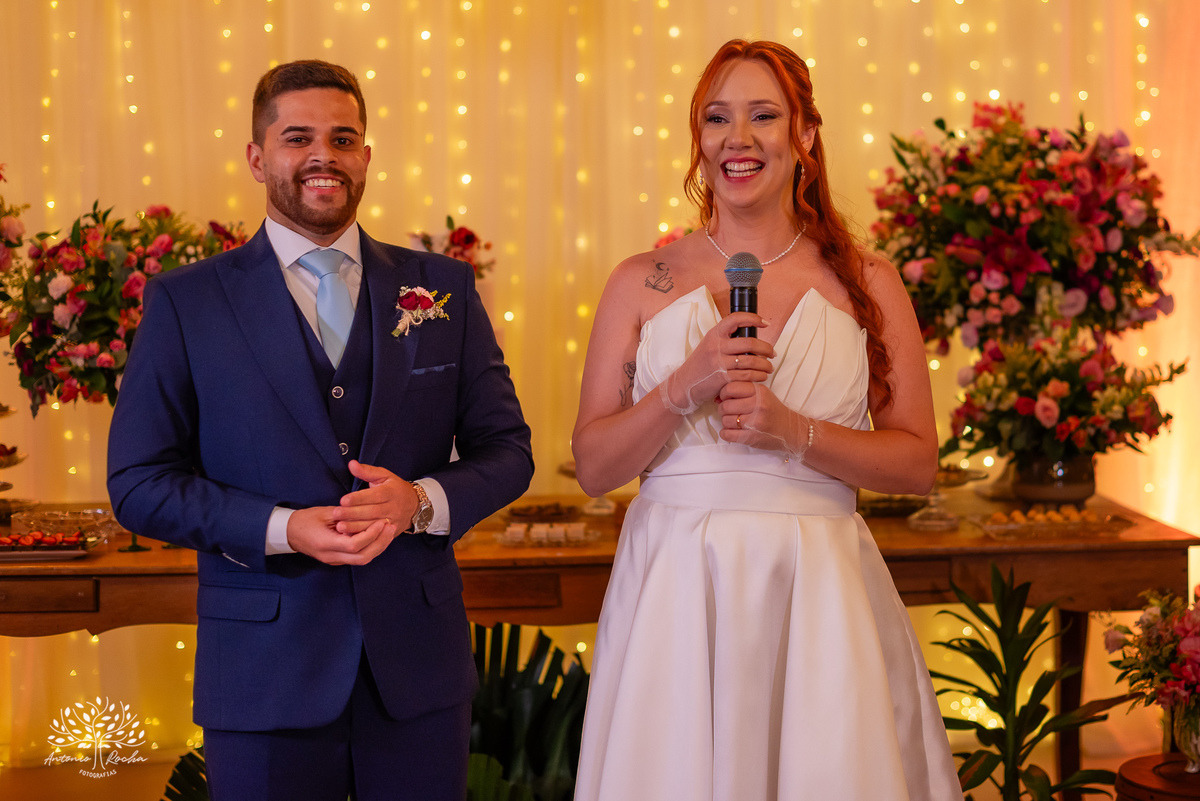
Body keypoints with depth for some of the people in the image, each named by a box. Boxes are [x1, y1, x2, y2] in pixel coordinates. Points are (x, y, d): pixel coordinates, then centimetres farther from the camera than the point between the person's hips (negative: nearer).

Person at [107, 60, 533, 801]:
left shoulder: (444, 289, 7)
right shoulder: (185, 302, 1)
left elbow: (506, 449, 8)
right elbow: (139, 483, -2)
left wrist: (421, 501, -13)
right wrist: (280, 529, -16)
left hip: (419, 663, 2)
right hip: (266, 672, -2)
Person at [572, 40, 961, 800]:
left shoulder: (868, 283, 4)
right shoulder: (642, 282, 4)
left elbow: (919, 462, 1)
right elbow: (593, 466, 1)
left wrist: (792, 431, -13)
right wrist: (686, 388, -14)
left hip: (817, 593, 0)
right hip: (676, 589, 0)